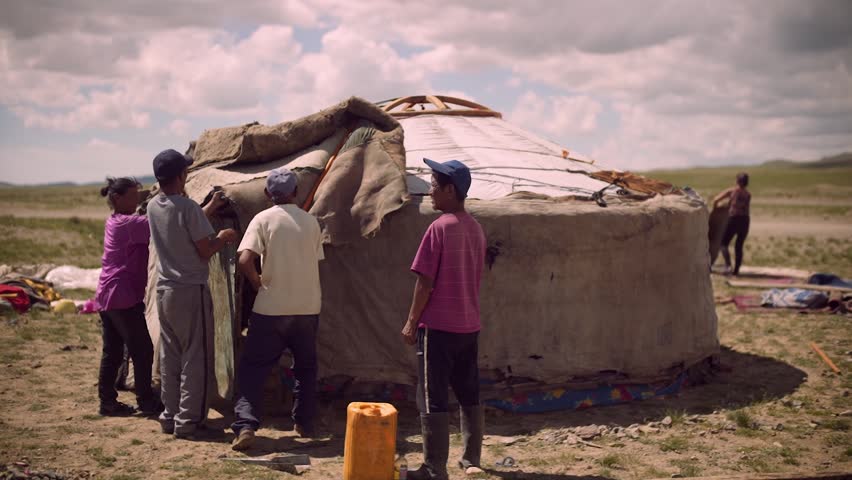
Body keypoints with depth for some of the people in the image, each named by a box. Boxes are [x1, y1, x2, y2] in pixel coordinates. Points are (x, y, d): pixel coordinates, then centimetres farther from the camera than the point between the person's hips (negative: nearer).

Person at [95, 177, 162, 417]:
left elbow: (149, 224, 11)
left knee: (112, 352, 12)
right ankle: (146, 402, 7)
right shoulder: (129, 223, -14)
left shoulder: (114, 222, 16)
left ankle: (107, 402, 16)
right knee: (142, 351, 0)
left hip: (106, 296, 9)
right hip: (124, 297, -9)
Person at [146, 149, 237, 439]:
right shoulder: (188, 207, -17)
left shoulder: (153, 207, 6)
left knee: (169, 358, 14)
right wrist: (223, 238, 5)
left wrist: (210, 209, 29)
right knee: (196, 358, 1)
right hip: (191, 292, -7)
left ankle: (170, 416, 21)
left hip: (164, 291, 8)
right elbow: (205, 251, -14)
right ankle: (188, 421, 4)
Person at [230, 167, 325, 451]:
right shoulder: (311, 222, 6)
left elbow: (245, 260, -16)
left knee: (252, 368, 4)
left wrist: (258, 284, -1)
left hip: (271, 308, -3)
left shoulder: (263, 219, -5)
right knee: (306, 367, 20)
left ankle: (245, 426, -9)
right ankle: (305, 424, 24)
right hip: (308, 307, 3)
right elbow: (316, 263, 10)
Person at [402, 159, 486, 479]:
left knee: (433, 399, -1)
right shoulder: (476, 228, 9)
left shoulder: (439, 228, -14)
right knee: (469, 395, 15)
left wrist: (411, 322, -6)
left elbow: (425, 282, -14)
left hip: (438, 326, -7)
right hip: (470, 325, 7)